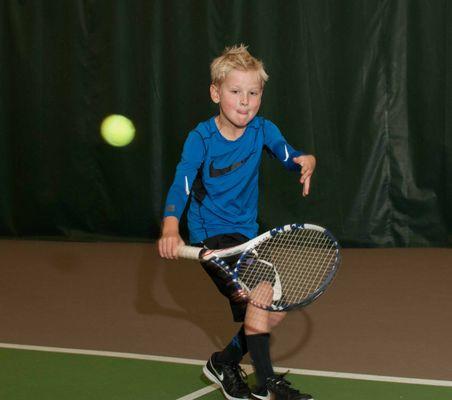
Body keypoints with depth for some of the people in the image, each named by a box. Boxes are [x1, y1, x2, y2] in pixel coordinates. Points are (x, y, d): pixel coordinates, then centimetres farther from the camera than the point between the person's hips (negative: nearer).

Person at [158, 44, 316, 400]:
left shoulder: (262, 130, -4)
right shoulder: (201, 138, -17)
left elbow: (290, 156, -14)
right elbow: (181, 185, -28)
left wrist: (306, 161, -39)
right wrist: (170, 228, -45)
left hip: (245, 233, 6)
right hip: (210, 235, -6)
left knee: (273, 314, 12)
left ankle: (224, 363, 36)